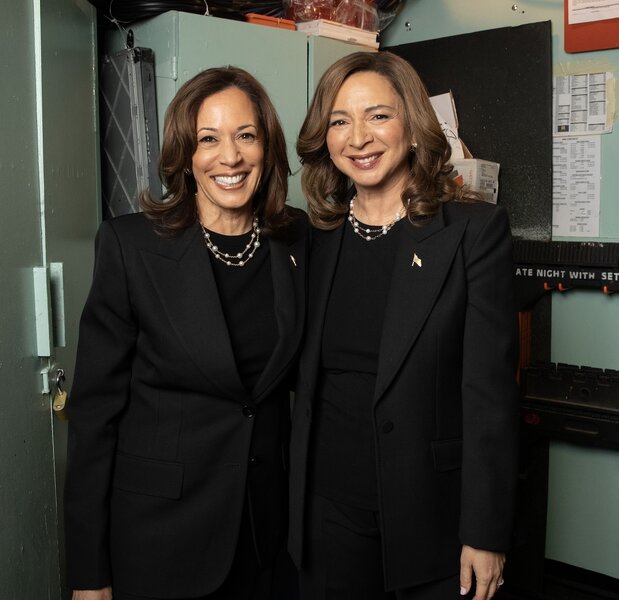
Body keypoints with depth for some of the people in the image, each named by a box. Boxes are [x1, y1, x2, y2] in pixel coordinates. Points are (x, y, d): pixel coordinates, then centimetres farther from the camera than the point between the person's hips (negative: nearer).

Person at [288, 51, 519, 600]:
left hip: (432, 514, -3)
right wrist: (293, 504, 8)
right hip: (328, 511, 4)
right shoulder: (315, 237, 3)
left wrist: (487, 534, -12)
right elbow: (304, 380, 8)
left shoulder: (476, 230, -9)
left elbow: (491, 390, -11)